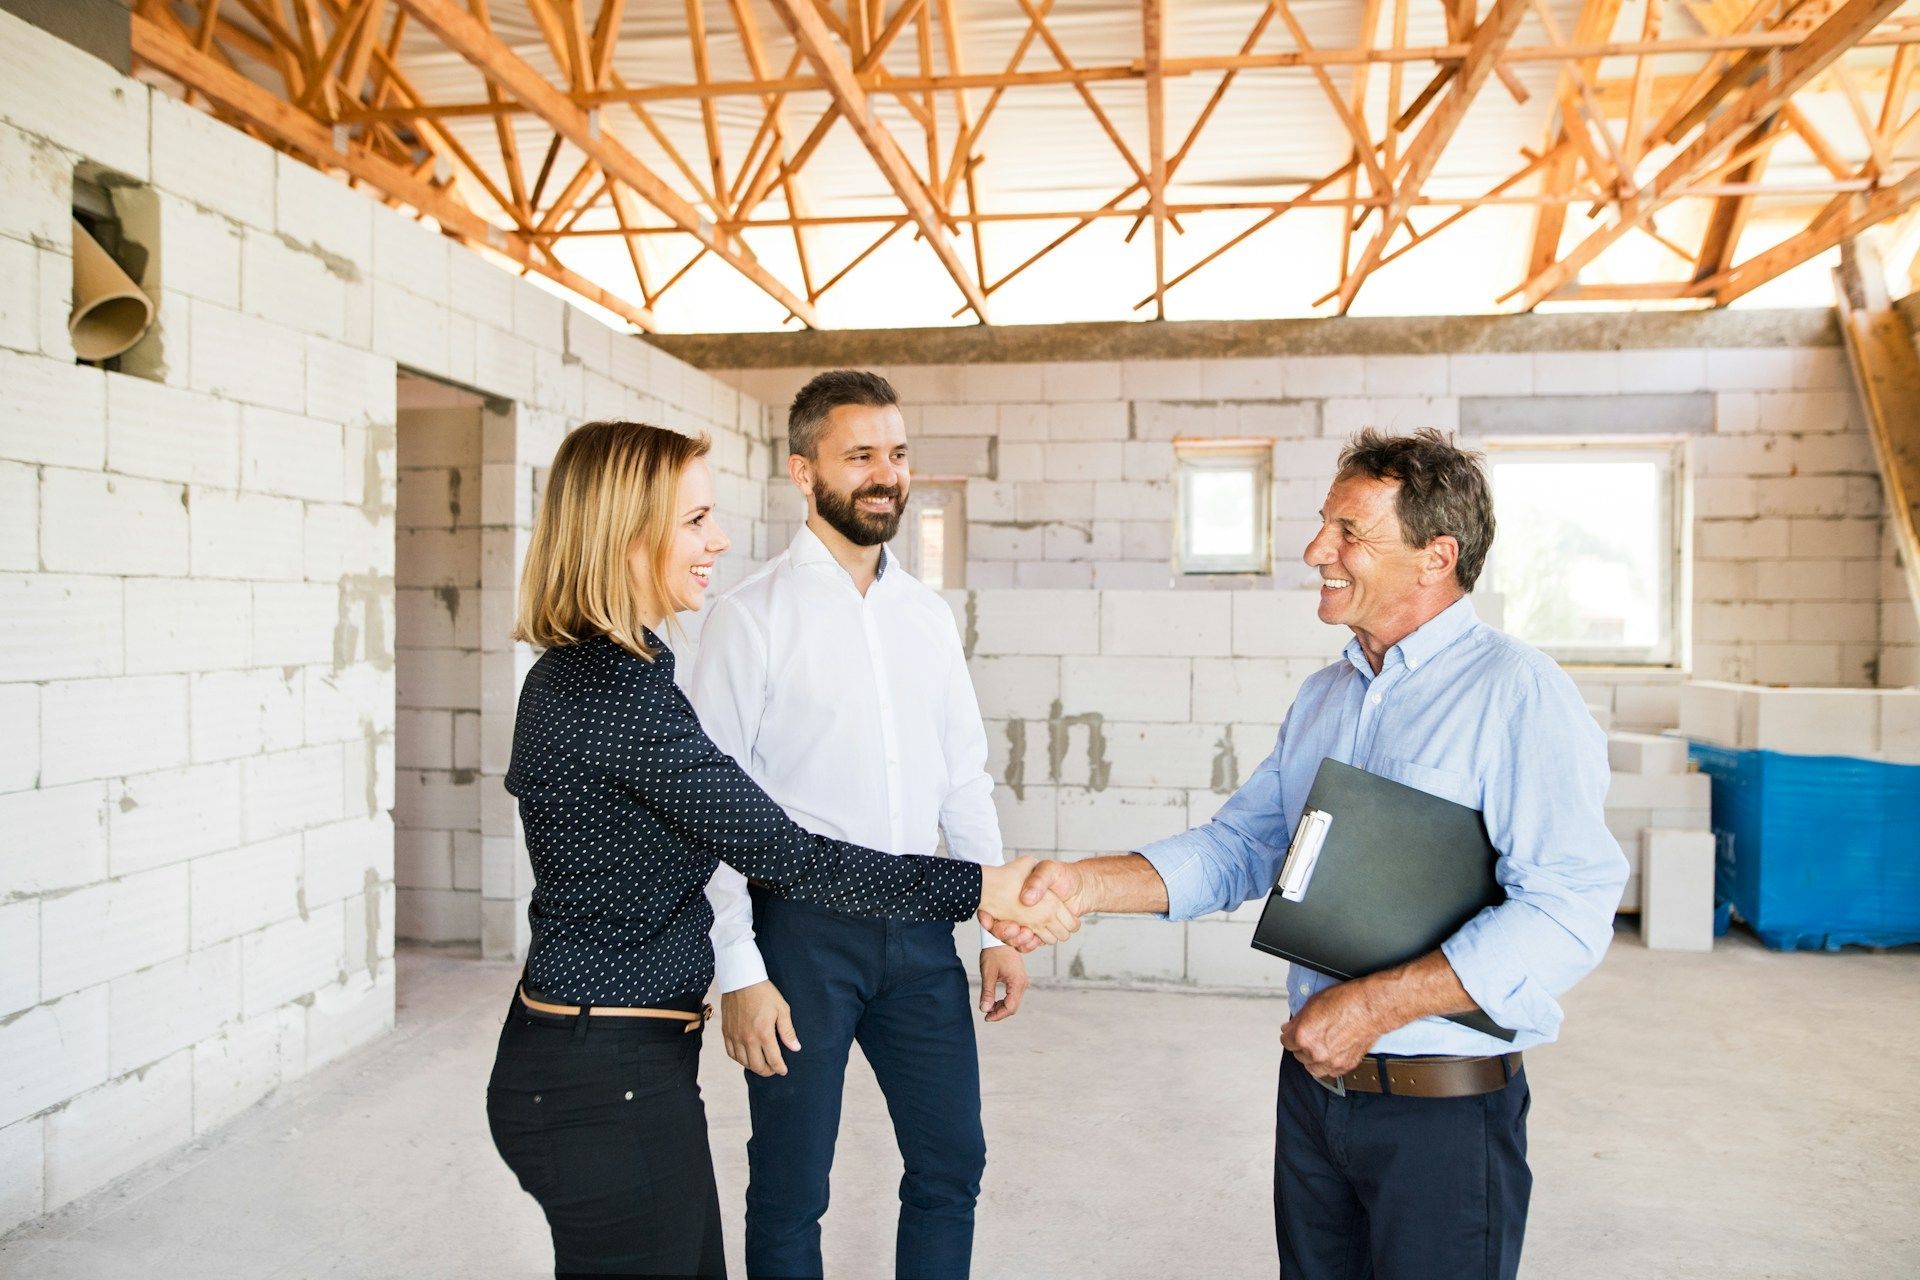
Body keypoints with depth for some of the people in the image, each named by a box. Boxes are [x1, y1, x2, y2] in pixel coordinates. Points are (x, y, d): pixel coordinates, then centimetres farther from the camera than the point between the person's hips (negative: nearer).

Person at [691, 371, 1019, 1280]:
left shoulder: (928, 614, 8)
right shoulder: (753, 616, -8)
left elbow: (964, 780, 11)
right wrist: (738, 971, -13)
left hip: (918, 924, 5)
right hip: (803, 928, -4)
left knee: (952, 1165, 15)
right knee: (791, 1192, 11)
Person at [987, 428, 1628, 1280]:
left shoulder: (1518, 695, -16)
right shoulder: (1321, 698, 9)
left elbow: (1567, 911, -23)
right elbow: (1235, 848, 8)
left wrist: (1374, 1005, -24)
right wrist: (1086, 884, -5)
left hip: (1444, 1111, -7)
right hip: (1312, 1082, 7)